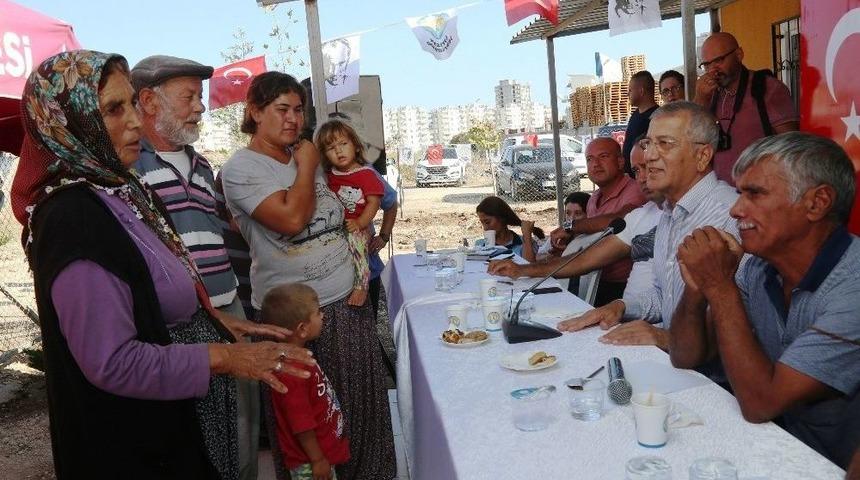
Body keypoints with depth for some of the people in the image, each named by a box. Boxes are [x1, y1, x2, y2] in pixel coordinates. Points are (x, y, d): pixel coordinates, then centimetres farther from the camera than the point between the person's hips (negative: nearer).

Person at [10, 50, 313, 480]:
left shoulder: (119, 189, 3)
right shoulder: (73, 219, -26)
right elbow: (112, 362, -28)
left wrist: (218, 323, 4)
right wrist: (223, 356, -23)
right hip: (136, 445, -8)